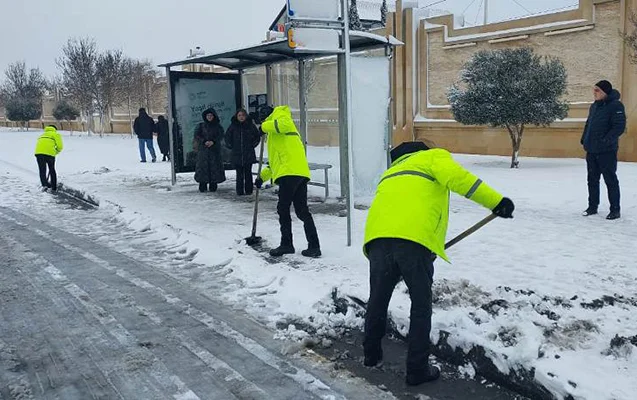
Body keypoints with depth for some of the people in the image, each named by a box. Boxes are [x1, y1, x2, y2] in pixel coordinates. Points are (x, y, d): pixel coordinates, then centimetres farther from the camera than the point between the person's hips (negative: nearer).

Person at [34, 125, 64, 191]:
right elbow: (60, 146, 2)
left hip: (38, 153, 3)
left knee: (42, 171, 5)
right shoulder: (55, 134, 15)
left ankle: (44, 184, -17)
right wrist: (55, 152, 19)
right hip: (50, 153, -3)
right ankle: (54, 187, 20)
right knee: (52, 170, 13)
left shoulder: (42, 135, 32)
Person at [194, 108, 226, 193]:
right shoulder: (201, 126, 11)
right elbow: (196, 136, 2)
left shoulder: (218, 126, 10)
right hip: (203, 150, 0)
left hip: (215, 149, 0)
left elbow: (221, 136, 0)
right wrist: (204, 142, -13)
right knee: (203, 166, -6)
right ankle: (202, 187, -3)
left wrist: (213, 141, -16)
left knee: (215, 167, -5)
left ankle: (213, 186, 2)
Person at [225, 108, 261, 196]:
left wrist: (253, 145, 7)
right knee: (239, 173, 2)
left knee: (248, 173, 3)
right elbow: (227, 136, 17)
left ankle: (248, 190, 9)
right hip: (237, 154, 1)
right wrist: (230, 146, 10)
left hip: (249, 154, 0)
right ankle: (240, 191, 6)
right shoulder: (233, 126, 4)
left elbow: (258, 136, 14)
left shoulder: (251, 125, 2)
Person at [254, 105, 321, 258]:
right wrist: (263, 176, 31)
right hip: (300, 172, 9)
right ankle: (314, 247, 9)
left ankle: (286, 244, 5)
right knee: (302, 210, 9)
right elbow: (278, 159, 36)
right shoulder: (276, 133, 35)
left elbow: (284, 124, -19)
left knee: (283, 208, -1)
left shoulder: (279, 115, 8)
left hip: (291, 172, -9)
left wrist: (265, 126, -6)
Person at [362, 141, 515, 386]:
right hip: (413, 239, -5)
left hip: (378, 237, 5)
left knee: (378, 299, 24)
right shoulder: (434, 156, 21)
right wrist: (496, 201, -4)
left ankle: (372, 354, 39)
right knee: (421, 305, 12)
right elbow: (456, 177, -2)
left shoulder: (392, 172, 40)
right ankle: (417, 369, 19)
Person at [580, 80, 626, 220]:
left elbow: (619, 127, -17)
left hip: (607, 151, -7)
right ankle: (592, 207, 22)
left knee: (610, 180, 0)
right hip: (591, 150, 7)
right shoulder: (594, 106, 13)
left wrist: (606, 140, -24)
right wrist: (584, 140, 10)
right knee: (592, 179, 12)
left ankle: (615, 209, 8)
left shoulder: (615, 106, -10)